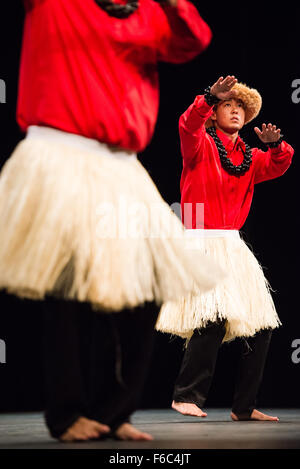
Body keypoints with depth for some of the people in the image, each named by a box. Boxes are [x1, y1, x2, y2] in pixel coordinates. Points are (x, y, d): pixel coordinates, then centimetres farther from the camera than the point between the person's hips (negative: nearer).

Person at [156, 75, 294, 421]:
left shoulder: (250, 158, 18)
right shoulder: (201, 145, 3)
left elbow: (278, 166, 2)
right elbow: (187, 125, -18)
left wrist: (275, 144, -19)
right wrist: (210, 97, -34)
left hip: (233, 246, 6)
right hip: (201, 243, -6)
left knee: (262, 325, 2)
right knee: (214, 317, -23)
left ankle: (244, 407, 9)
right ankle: (186, 396, -12)